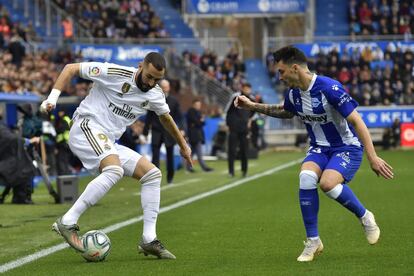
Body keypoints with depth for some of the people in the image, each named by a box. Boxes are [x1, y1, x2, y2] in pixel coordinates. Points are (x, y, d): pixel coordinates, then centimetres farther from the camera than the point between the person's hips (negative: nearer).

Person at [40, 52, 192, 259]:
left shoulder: (155, 95, 8)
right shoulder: (114, 73, -12)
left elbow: (165, 118, 30)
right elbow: (71, 69, -6)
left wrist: (183, 146, 39)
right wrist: (52, 98, -15)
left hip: (108, 143, 8)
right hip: (87, 127, -8)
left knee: (153, 174, 1)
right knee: (115, 170, -34)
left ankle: (148, 240, 1)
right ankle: (67, 223, -32)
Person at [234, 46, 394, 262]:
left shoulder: (329, 88, -24)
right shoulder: (293, 94, -1)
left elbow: (356, 121, -23)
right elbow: (285, 112, 25)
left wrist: (372, 157, -26)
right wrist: (252, 106, 17)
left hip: (347, 147, -6)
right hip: (319, 148, 6)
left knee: (328, 183, -32)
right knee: (306, 177, -25)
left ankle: (365, 217, -3)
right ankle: (313, 241, -13)